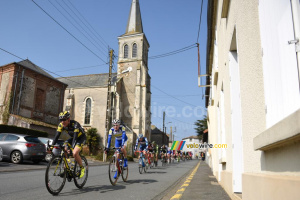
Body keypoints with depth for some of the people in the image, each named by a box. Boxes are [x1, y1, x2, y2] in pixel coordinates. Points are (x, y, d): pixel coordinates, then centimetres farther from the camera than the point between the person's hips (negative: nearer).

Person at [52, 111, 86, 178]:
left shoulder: (75, 124, -34)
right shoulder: (61, 125, -17)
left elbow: (75, 137, -41)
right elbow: (57, 136, -19)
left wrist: (72, 148, -54)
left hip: (81, 138, -6)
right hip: (73, 138, 6)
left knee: (75, 153, -27)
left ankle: (82, 168, -4)